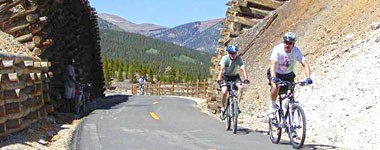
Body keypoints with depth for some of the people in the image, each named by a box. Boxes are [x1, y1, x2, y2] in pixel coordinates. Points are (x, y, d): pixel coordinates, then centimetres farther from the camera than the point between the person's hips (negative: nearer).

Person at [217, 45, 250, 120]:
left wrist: (246, 79, -45)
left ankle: (237, 104, -13)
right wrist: (219, 79, -48)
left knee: (240, 87, -27)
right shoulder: (225, 58, -21)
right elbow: (221, 69, -33)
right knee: (224, 91, -23)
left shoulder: (239, 58, -18)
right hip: (225, 76, -2)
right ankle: (223, 108, -3)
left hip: (234, 76, 2)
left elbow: (243, 69, -28)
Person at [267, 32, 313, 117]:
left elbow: (305, 64, -28)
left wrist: (308, 78, -44)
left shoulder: (296, 51, -21)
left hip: (289, 74, 3)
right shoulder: (277, 49, -28)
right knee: (276, 86, -32)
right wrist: (273, 78, -56)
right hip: (276, 73, -3)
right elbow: (273, 64, -39)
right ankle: (273, 106, -8)